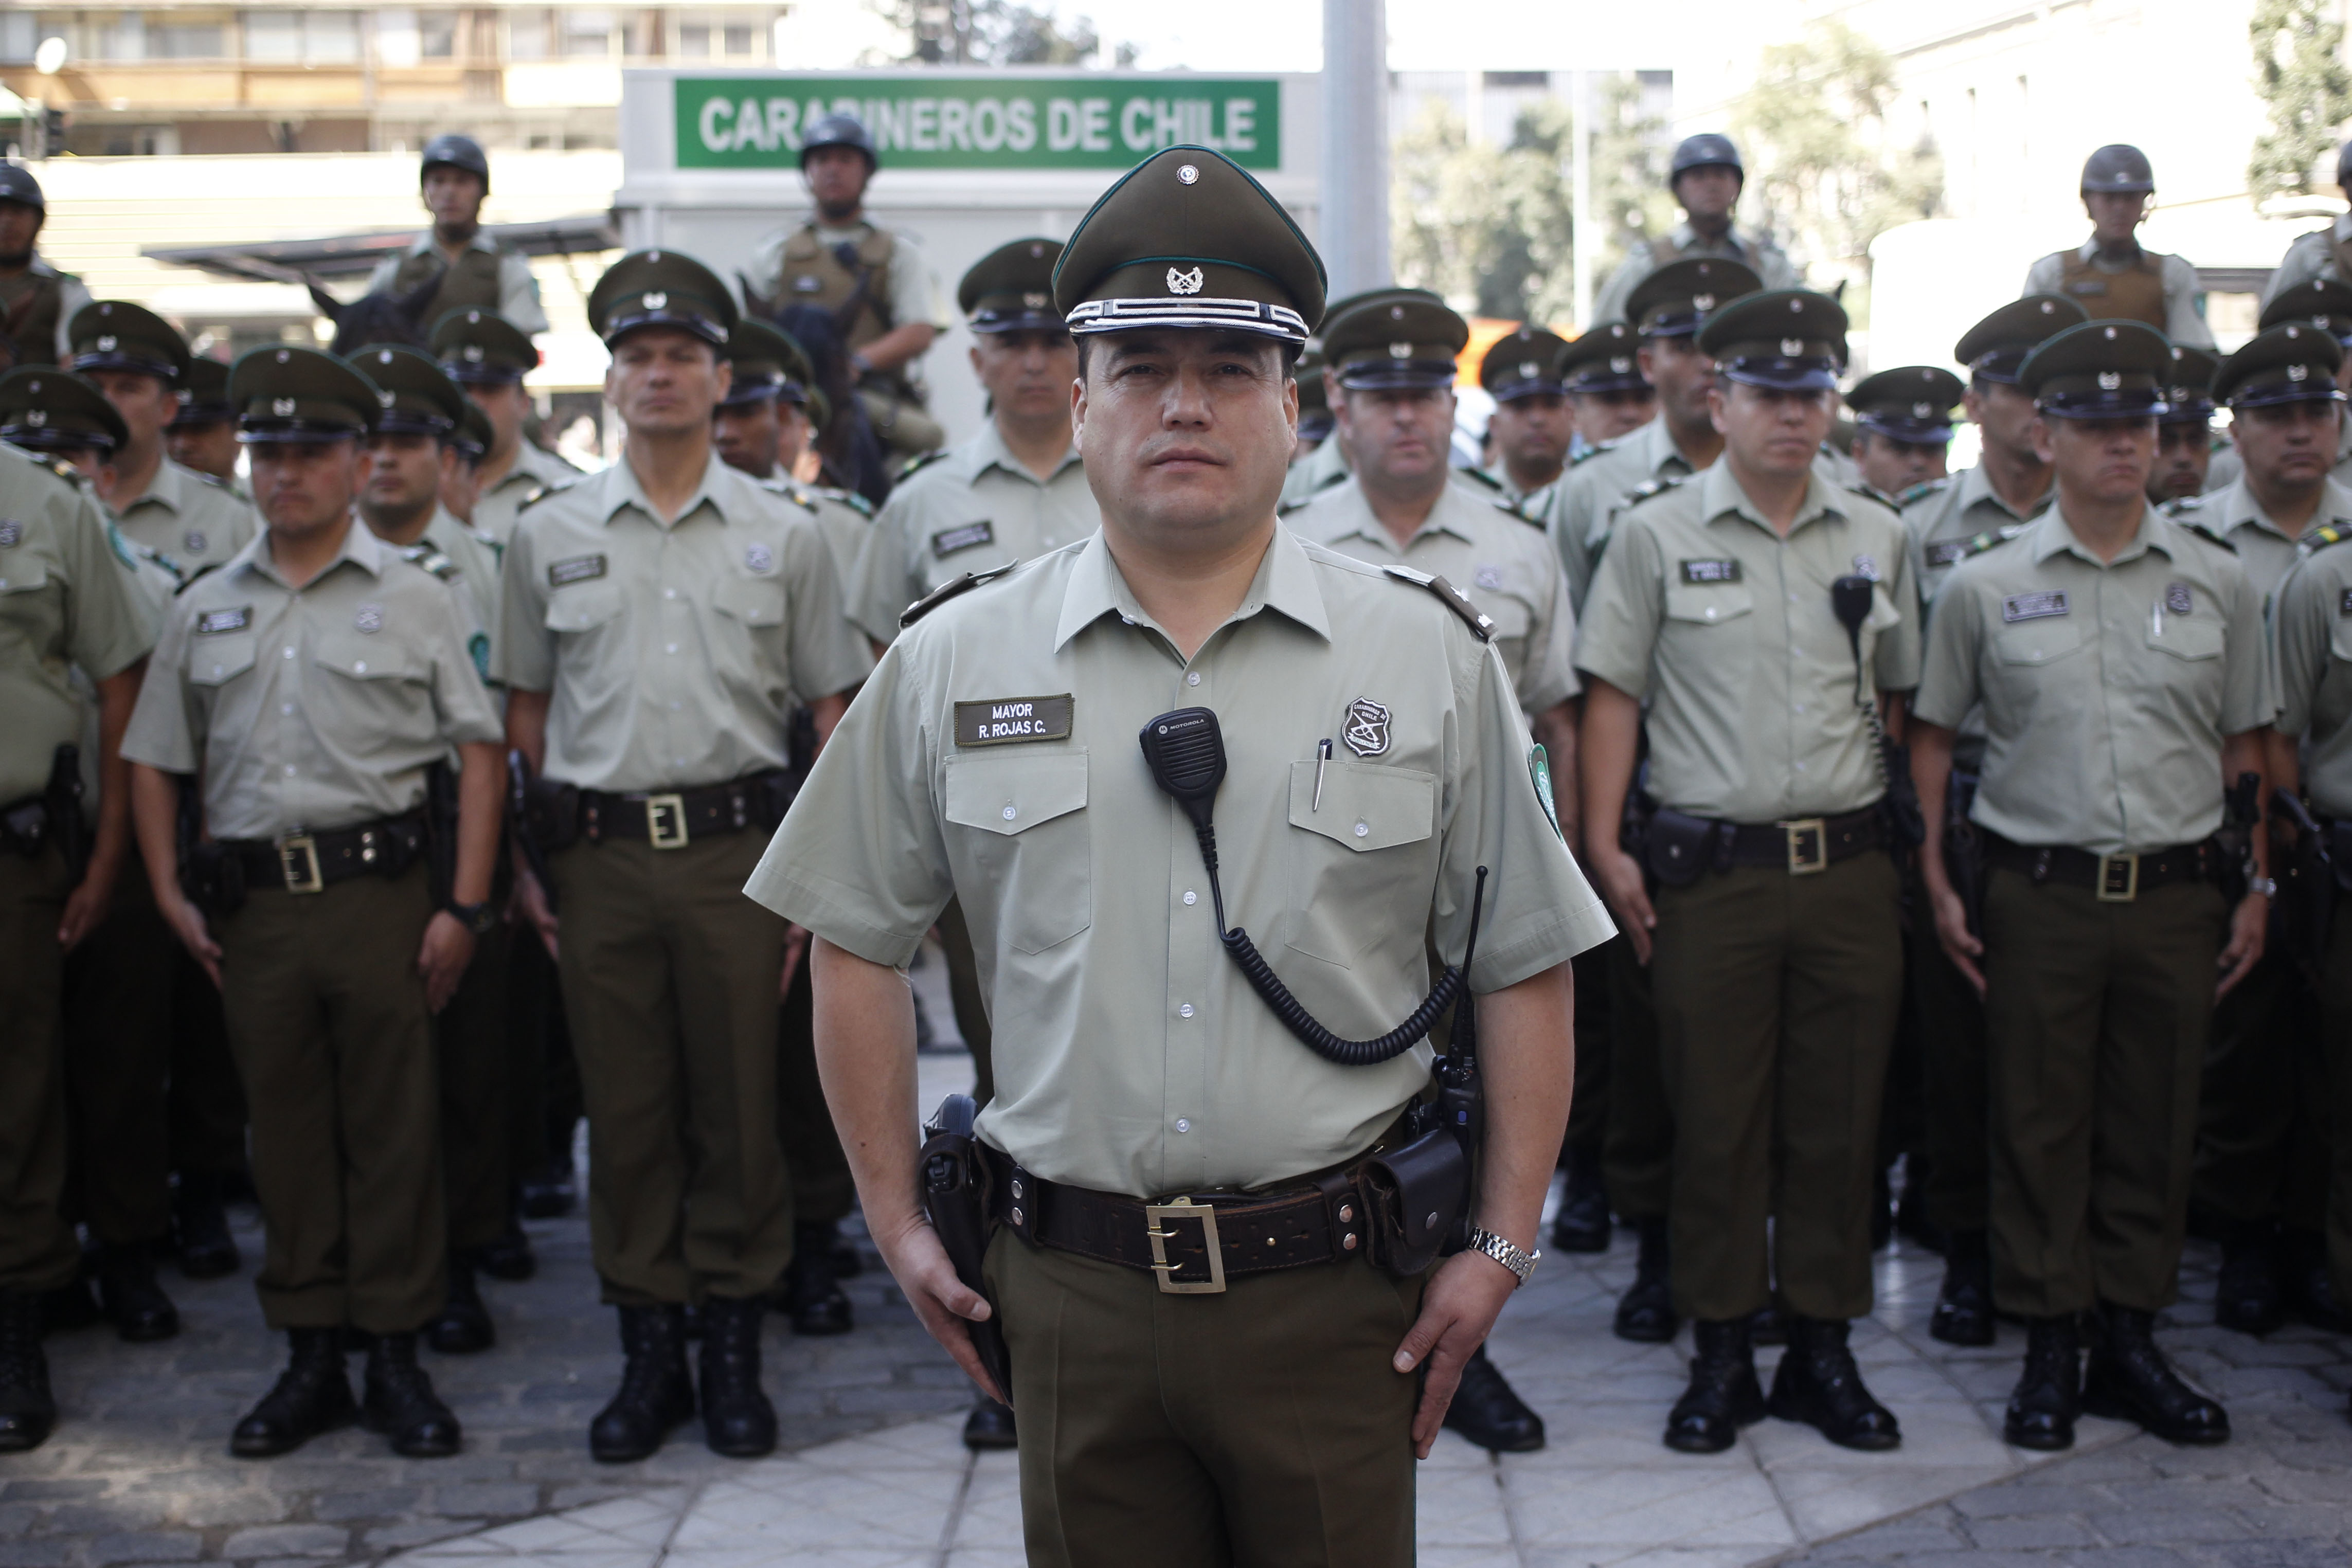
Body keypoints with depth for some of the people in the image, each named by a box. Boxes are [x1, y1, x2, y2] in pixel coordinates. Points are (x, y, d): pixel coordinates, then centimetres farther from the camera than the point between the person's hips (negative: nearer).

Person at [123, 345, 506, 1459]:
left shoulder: (414, 601, 4)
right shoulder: (204, 610, 14)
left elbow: (481, 753, 1)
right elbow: (156, 762, 18)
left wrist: (464, 906, -6)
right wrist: (171, 896, 7)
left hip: (380, 895, -3)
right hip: (252, 905, 3)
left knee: (392, 1129, 0)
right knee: (286, 1134, 7)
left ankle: (397, 1359, 10)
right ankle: (310, 1359, 16)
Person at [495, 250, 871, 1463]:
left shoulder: (784, 535, 6)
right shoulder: (547, 535, 9)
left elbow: (835, 714, 7)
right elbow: (522, 711, 12)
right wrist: (530, 861, 4)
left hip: (737, 845, -1)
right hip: (599, 852, 1)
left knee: (741, 1103, 3)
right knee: (624, 1108, 5)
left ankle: (734, 1349, 15)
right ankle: (648, 1350, 16)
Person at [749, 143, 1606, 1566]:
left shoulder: (1434, 660, 2)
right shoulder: (950, 663, 3)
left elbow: (1526, 967, 5)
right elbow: (859, 942, 11)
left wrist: (1505, 1244, 1)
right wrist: (898, 1222, 8)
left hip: (1333, 1293, 0)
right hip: (1072, 1293, 1)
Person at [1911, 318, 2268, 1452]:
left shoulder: (2219, 583, 6)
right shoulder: (1983, 587, 1)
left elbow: (2244, 746, 12)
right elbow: (1930, 735, 7)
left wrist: (2255, 887, 9)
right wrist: (1936, 884, 1)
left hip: (2178, 892, 2)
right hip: (2039, 892, -2)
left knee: (2155, 1126, 8)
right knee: (2040, 1125, 3)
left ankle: (2132, 1345, 20)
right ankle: (2048, 1353, 14)